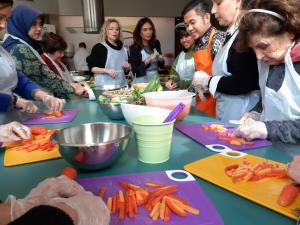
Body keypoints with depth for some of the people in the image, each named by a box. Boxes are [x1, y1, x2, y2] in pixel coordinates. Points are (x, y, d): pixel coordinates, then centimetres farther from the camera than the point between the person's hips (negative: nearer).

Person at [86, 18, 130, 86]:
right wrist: (106, 70, -18)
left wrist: (127, 67, 0)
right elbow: (91, 67, -6)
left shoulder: (123, 49, 13)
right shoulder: (99, 47, -3)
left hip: (121, 84, 5)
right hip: (105, 85, -5)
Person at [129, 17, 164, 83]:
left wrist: (161, 59, -9)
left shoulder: (156, 44, 1)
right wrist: (147, 60, -24)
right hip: (141, 82, -3)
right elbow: (135, 72, -15)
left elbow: (162, 66, 11)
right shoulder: (134, 48, -10)